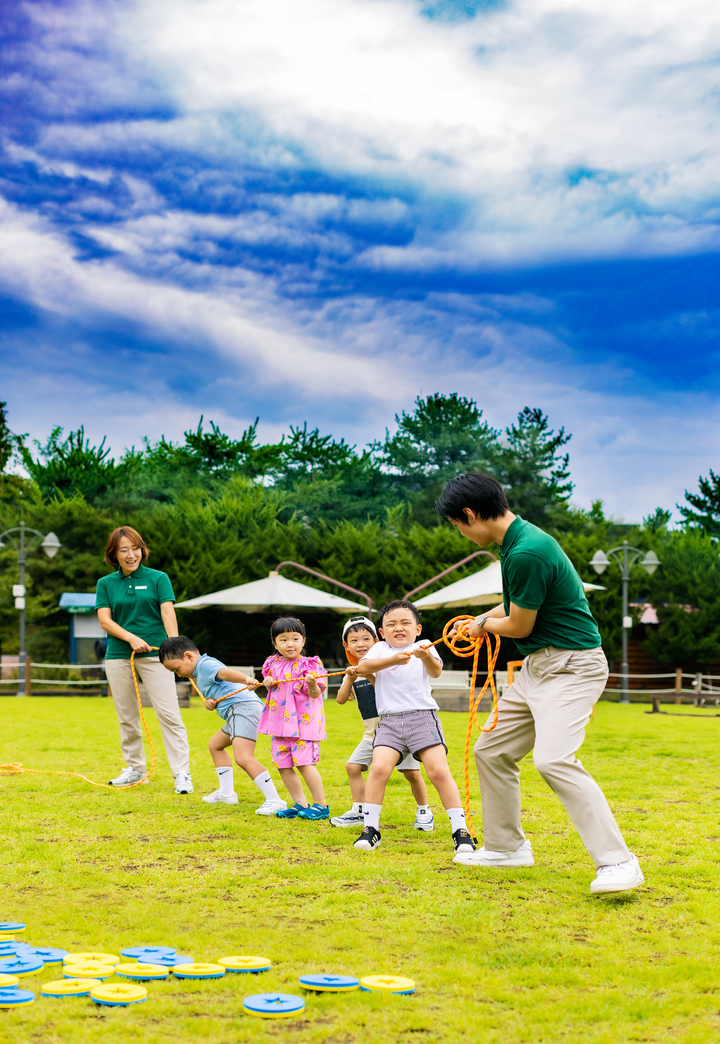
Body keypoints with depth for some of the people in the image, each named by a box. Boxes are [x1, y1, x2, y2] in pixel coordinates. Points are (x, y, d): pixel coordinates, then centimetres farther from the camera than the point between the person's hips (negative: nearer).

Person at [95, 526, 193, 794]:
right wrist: (131, 637, -16)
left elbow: (168, 613, -7)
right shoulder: (106, 584, 10)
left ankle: (182, 773, -8)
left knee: (169, 714, -9)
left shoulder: (158, 578, 5)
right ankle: (135, 767, 24)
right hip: (118, 657, 3)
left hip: (154, 654, -3)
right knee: (127, 717, 10)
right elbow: (104, 620, 0)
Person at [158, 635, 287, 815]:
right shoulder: (201, 674, 27)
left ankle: (274, 800, -31)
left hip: (244, 707, -12)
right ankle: (226, 793, 36)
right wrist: (210, 702, -3)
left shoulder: (205, 664, -7)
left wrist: (246, 679, -48)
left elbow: (226, 673, -28)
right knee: (215, 745, 31)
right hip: (237, 713, 12)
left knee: (243, 758, -25)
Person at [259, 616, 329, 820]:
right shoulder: (273, 664, 10)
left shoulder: (309, 665, -6)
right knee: (283, 765, 6)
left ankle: (320, 805, -1)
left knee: (304, 762, -13)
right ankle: (300, 804, 18)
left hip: (303, 720, -6)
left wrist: (312, 685, -31)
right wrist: (267, 682, 2)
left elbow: (314, 694, -11)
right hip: (280, 721, 6)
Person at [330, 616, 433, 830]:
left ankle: (423, 812, 12)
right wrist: (350, 680, -18)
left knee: (412, 772, -6)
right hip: (372, 732, 6)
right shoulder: (352, 673, 8)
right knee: (353, 766, 1)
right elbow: (340, 700, -4)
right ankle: (358, 812, 15)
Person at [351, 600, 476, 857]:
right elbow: (363, 667, -3)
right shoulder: (381, 648, 16)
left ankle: (460, 831, -4)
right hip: (389, 720, 1)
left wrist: (427, 658, -32)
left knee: (439, 771, -12)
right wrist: (393, 660, -15)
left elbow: (436, 671, -9)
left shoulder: (423, 646, 11)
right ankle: (370, 830, -5)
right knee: (379, 768, -17)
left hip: (422, 716, -1)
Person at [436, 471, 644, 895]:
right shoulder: (516, 541, 9)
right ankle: (506, 846, 30)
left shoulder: (528, 552, -23)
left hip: (572, 665, -11)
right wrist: (480, 621, 33)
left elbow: (519, 625, -14)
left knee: (553, 759, -27)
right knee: (491, 751, 16)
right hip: (538, 666, 11)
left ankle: (617, 861, -25)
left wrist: (486, 624, 5)